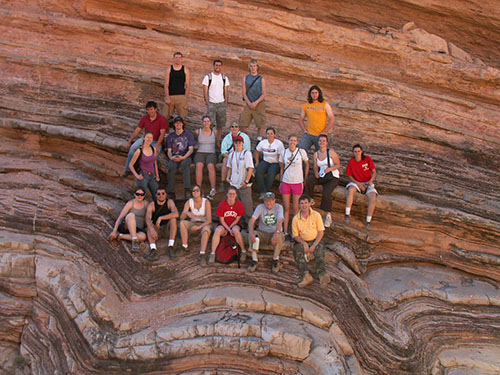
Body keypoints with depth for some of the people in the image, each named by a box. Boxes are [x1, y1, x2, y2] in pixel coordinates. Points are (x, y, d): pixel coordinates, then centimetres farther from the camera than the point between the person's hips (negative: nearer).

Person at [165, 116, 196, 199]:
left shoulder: (188, 134, 10)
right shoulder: (170, 136, 18)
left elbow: (191, 149, 1)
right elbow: (169, 150, 13)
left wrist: (183, 157, -16)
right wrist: (171, 157, -11)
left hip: (185, 156, -2)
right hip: (174, 157, 2)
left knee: (185, 164, -38)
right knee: (171, 167, -33)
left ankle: (187, 190, -41)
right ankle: (171, 192, -30)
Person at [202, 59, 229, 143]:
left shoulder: (224, 78, 8)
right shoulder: (208, 77, -2)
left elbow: (226, 92, 9)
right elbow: (205, 92, -3)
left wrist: (226, 103, 2)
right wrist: (207, 103, -9)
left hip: (221, 103, 3)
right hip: (211, 103, -3)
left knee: (220, 124, 7)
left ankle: (219, 140, 17)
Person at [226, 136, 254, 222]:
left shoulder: (247, 153, -6)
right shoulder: (231, 155, 10)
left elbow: (250, 168, -11)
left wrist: (246, 181, -16)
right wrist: (228, 177, 9)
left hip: (244, 186, -5)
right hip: (233, 184, 5)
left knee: (247, 205, -4)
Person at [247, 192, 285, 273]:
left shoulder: (279, 207, -8)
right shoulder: (260, 207, -5)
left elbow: (280, 221, -24)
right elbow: (251, 221, -16)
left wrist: (276, 233, -44)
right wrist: (251, 232, -36)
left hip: (275, 233, -1)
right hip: (263, 233, 1)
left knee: (279, 236, -34)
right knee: (252, 235, -27)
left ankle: (276, 260, -14)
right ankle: (254, 260, -20)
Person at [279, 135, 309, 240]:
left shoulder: (301, 152, -4)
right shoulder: (283, 153, 1)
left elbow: (307, 165, 9)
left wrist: (304, 180, 7)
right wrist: (281, 181, 8)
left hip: (297, 183, -2)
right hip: (286, 182, 2)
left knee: (295, 208, 2)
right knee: (286, 208, 5)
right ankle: (285, 232, 10)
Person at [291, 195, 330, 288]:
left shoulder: (316, 215, -1)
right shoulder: (296, 218, 1)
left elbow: (321, 232, -3)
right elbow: (295, 235, 4)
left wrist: (314, 245, -15)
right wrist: (304, 243, -15)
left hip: (315, 241, -1)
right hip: (302, 242, 1)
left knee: (320, 248, -33)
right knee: (297, 249, -32)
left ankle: (322, 274, -53)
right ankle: (306, 275, -45)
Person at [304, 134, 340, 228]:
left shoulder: (331, 152, -8)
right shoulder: (316, 154, 7)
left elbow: (338, 164, -5)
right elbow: (316, 167, 12)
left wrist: (329, 169, -22)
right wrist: (316, 173, -10)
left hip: (332, 177, -5)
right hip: (321, 176, 5)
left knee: (326, 194, -25)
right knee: (308, 180, -24)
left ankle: (328, 216, -11)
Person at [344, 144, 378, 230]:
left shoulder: (368, 159, -7)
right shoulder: (351, 162, -6)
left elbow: (374, 172, -2)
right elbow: (350, 176, 0)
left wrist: (371, 181, -20)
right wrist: (358, 184, -14)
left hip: (368, 183, 0)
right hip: (356, 182, 0)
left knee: (373, 198, -27)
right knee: (350, 190, -35)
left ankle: (368, 221, -17)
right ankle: (347, 214, -28)